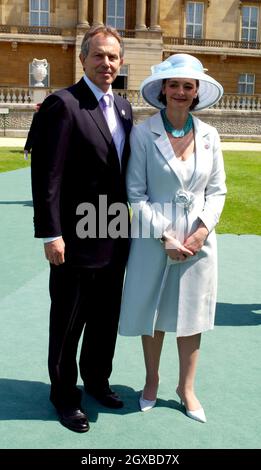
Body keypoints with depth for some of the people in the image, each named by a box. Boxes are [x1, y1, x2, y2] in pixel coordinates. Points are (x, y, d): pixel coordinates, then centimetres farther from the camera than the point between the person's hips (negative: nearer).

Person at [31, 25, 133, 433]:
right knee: (68, 324, 11)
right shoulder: (62, 104, -13)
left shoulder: (123, 107, 11)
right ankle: (64, 394, 30)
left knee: (106, 319, 20)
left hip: (114, 237, 7)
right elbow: (47, 175, -16)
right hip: (77, 239, -7)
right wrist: (51, 234, -19)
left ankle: (97, 379, 42)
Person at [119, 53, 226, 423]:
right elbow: (136, 193, -8)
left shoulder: (209, 135, 2)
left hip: (199, 240, 3)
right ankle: (152, 381, 35)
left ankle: (186, 388, 31)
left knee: (192, 314, 12)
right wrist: (166, 236, -14)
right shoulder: (143, 133, -8)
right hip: (154, 239, -2)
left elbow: (217, 190, 5)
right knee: (153, 313, 12)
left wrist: (202, 231, -9)